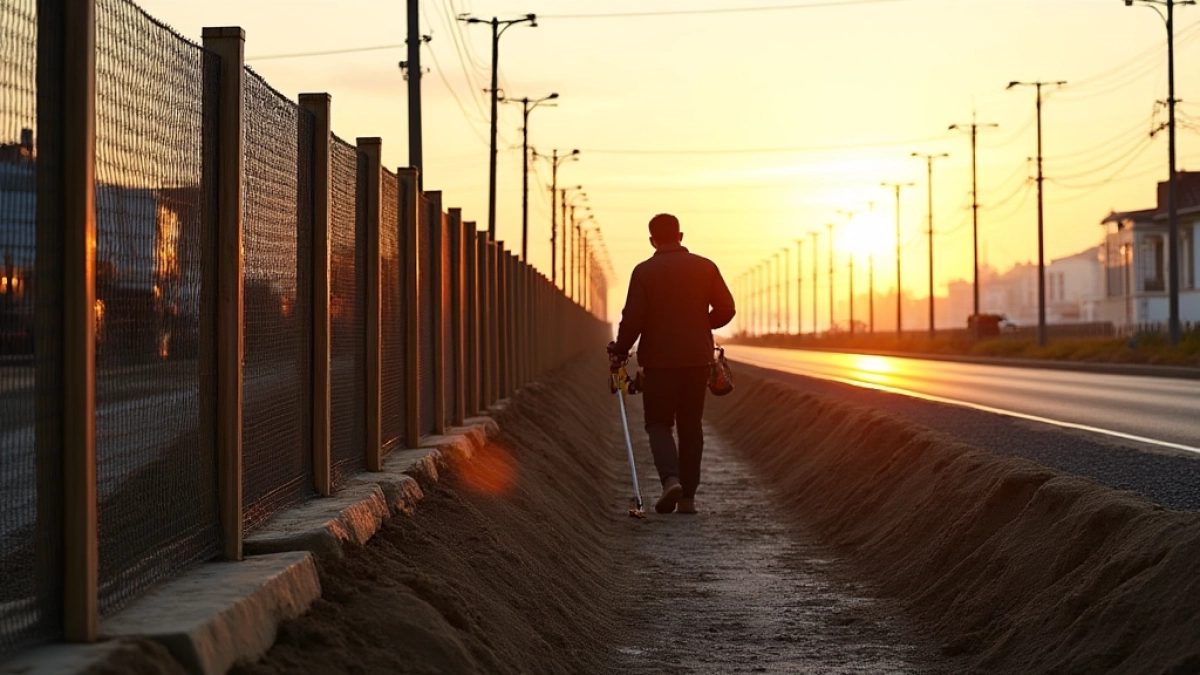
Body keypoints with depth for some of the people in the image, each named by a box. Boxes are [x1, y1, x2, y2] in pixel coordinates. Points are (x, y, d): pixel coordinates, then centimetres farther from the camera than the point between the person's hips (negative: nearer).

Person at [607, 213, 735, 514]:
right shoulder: (705, 267, 1)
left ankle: (670, 478, -16)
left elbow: (633, 318, -11)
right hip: (697, 359, 2)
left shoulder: (644, 271, -7)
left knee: (659, 422, 8)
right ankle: (688, 495, 9)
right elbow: (726, 309, 0)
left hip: (659, 359, -2)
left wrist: (619, 351, 3)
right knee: (690, 425, 11)